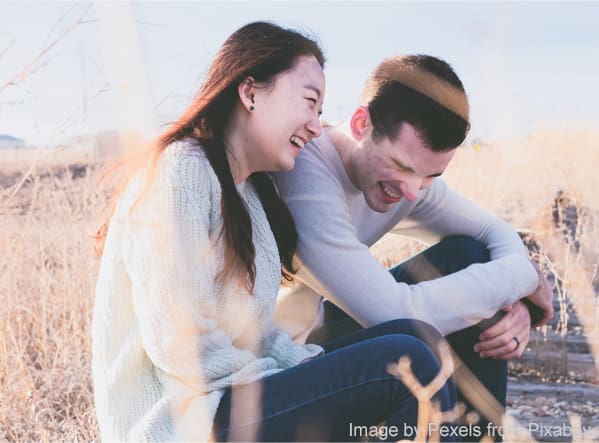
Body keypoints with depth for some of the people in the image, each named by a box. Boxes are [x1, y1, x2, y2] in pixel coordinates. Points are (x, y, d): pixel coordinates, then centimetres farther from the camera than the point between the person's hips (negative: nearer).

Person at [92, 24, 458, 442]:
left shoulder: (253, 190, 14)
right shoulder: (179, 174, -15)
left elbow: (258, 332, 12)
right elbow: (182, 349, -21)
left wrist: (318, 374, -5)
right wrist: (302, 387, -13)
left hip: (232, 397, 10)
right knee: (408, 364, -19)